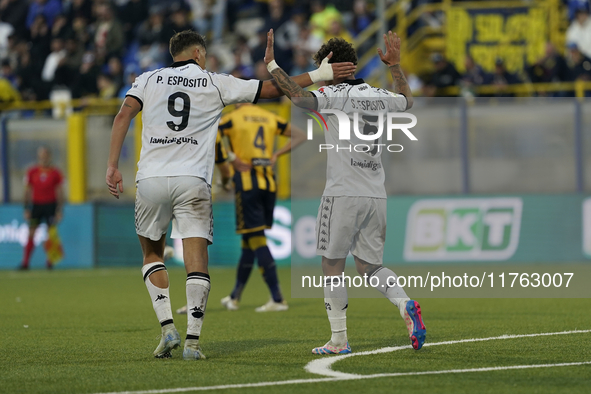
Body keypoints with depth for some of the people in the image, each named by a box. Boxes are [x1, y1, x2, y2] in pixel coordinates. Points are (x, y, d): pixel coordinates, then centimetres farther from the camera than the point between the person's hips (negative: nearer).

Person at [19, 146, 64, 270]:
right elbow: (27, 191, 8)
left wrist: (59, 210, 0)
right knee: (31, 234, -8)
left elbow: (59, 192, 5)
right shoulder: (32, 172, 4)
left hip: (50, 205, 0)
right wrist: (26, 209, 3)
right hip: (36, 204, 1)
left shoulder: (55, 173, 2)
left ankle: (49, 262, 10)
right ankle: (25, 262, -9)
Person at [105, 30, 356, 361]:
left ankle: (168, 328, 4)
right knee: (197, 261, -1)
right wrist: (318, 75, 17)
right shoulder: (215, 84, 9)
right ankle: (193, 341, -11)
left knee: (153, 255, 18)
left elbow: (124, 115, -3)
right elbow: (270, 89, 10)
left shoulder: (149, 80, 12)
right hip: (192, 182, -2)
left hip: (151, 179, 2)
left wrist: (113, 166, -4)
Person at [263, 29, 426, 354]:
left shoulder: (333, 95, -6)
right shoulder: (375, 95, 12)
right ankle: (406, 305, -12)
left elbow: (299, 97, -23)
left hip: (343, 193, -6)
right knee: (369, 266, 15)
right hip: (376, 194, 6)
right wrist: (395, 65, 42)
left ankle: (339, 340, 3)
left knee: (332, 265, 5)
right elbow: (406, 101, 33)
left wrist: (271, 65, -14)